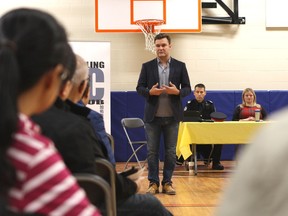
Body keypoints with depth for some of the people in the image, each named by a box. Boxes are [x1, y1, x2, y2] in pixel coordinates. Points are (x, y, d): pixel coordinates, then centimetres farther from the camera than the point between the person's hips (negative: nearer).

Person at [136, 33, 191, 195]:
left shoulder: (180, 66, 4)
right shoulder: (147, 66, 5)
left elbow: (187, 88, 4)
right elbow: (139, 87, 4)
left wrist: (177, 91, -17)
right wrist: (150, 92, -16)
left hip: (172, 116, 0)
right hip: (153, 116, 0)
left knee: (171, 151, 6)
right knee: (152, 151, 3)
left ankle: (167, 182, 15)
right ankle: (153, 183, 12)